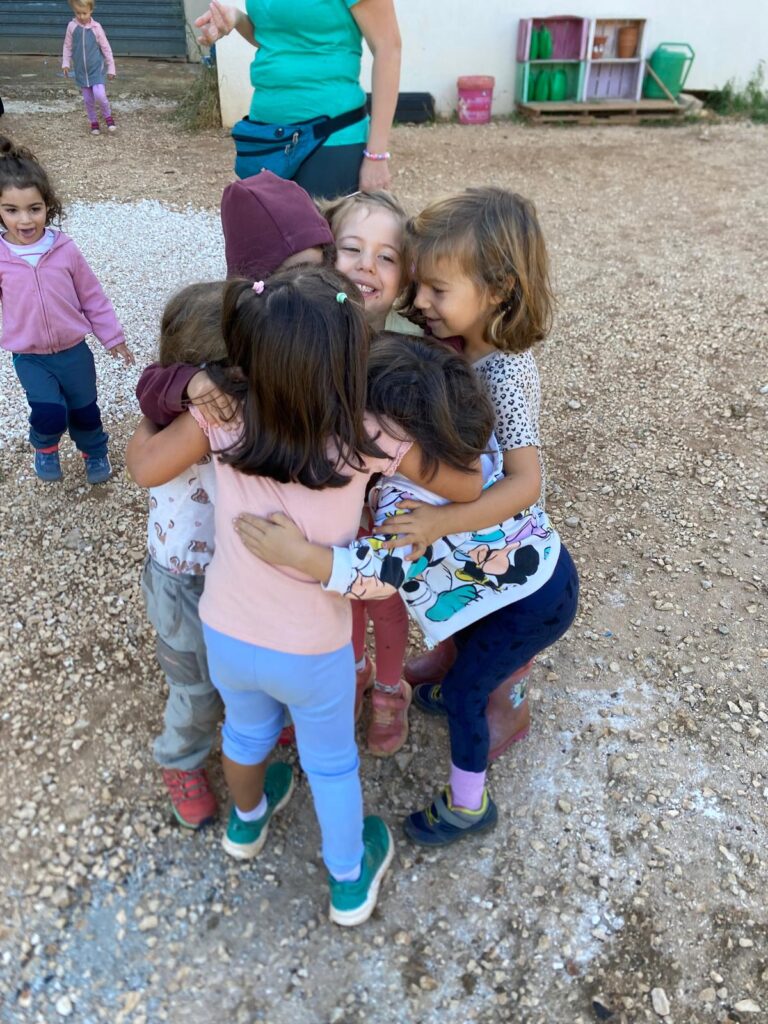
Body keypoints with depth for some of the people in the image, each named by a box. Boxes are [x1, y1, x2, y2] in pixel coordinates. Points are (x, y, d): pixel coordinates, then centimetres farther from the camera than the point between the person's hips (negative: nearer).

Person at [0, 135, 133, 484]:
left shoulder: (65, 250, -11)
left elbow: (92, 296, -1)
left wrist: (112, 336, 5)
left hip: (73, 349, 1)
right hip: (29, 357, -1)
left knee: (84, 409, 15)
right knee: (49, 412, -16)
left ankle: (95, 452, 45)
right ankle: (44, 446, 20)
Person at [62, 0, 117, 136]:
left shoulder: (96, 27, -8)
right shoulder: (72, 26, -4)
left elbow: (106, 48, -1)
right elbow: (67, 46, 6)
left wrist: (111, 67, 0)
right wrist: (65, 63, 3)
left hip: (96, 68, -2)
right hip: (81, 70, 2)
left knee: (99, 95, -19)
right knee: (87, 99, 7)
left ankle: (108, 116, 8)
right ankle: (94, 122, 25)